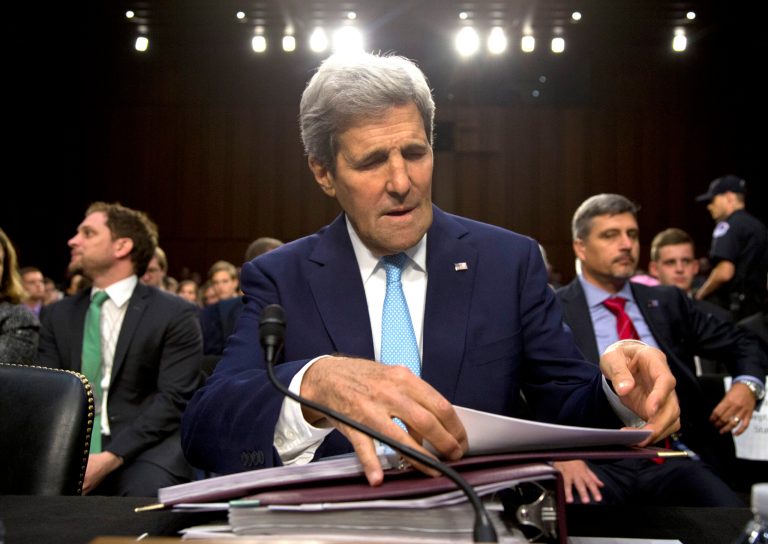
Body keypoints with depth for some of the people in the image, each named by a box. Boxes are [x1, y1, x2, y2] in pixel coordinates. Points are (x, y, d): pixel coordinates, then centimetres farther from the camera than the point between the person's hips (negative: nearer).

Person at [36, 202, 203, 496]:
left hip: (145, 448, -3)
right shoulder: (58, 315, 14)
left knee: (144, 492, -35)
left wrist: (110, 458, -20)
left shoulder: (176, 314, -1)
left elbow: (173, 398, -9)